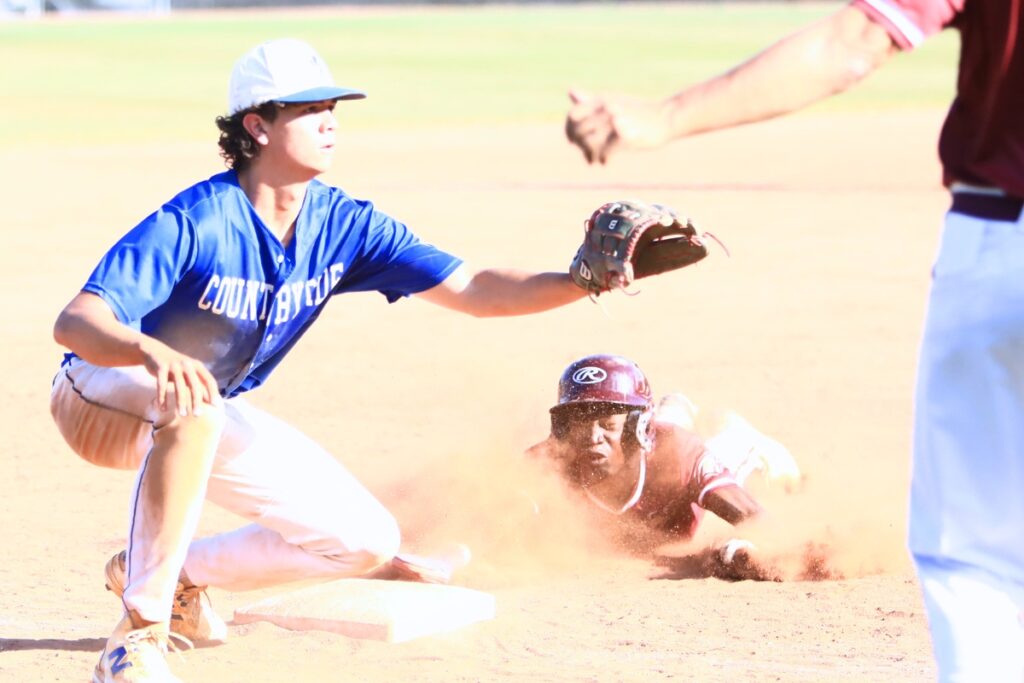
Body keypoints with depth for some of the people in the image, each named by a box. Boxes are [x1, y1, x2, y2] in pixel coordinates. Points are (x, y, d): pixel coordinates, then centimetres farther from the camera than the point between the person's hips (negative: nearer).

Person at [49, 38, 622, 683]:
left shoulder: (344, 224, -11)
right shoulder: (195, 222, -29)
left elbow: (472, 290, -13)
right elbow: (74, 322, -38)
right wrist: (152, 352, -59)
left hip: (210, 419, 7)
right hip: (102, 400, -7)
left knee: (367, 540, -3)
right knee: (192, 406, -43)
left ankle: (181, 573, 13)